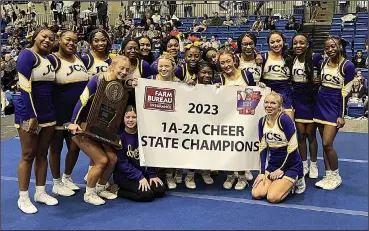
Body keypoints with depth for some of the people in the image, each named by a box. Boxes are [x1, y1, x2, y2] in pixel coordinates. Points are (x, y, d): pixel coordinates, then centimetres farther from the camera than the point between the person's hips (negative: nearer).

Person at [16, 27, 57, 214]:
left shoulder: (49, 59, 12)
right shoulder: (27, 55, -11)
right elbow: (25, 87, -19)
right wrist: (32, 116, -21)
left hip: (48, 114, 7)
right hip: (29, 114, -7)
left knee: (42, 154, 12)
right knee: (28, 155, 0)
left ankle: (40, 193, 23)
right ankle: (23, 198, 12)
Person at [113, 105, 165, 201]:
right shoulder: (119, 135, -15)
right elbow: (122, 163, -15)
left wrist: (152, 175, -6)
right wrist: (139, 177, -19)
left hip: (142, 172, 6)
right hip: (123, 174, -5)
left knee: (160, 191, -9)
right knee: (147, 194, -22)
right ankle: (118, 191, -2)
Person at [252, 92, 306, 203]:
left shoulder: (284, 119, -19)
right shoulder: (262, 121, 1)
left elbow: (292, 148, -18)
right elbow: (262, 148, 3)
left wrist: (282, 169, -12)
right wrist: (262, 172, -3)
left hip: (290, 165, -6)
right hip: (273, 165, 6)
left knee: (272, 197, -20)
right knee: (256, 194, -9)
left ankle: (295, 181, 8)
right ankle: (286, 183, 15)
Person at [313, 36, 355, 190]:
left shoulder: (347, 66, -11)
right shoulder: (324, 62, 7)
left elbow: (345, 92, -12)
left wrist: (341, 115, -13)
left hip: (335, 106, -6)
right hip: (321, 105, 6)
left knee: (327, 144, -9)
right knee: (325, 144, 7)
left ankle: (336, 176, 10)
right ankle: (328, 176, 17)